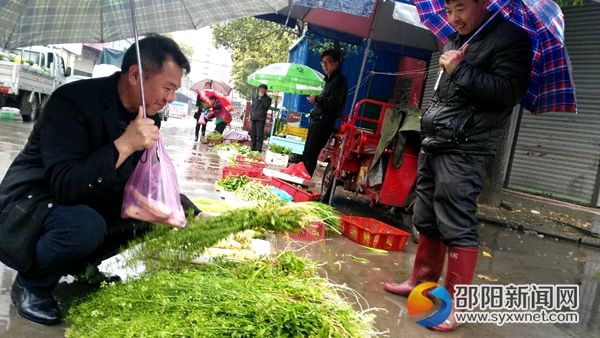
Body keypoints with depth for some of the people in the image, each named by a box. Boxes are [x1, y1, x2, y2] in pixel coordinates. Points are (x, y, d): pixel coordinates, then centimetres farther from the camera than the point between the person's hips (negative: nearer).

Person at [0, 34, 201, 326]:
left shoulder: (148, 115, -1)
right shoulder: (73, 101, -24)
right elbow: (64, 186, -32)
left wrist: (197, 216, -1)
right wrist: (124, 145, -37)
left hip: (88, 206, 8)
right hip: (29, 208, -8)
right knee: (86, 225, -37)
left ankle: (79, 267, 8)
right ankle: (31, 284, -6)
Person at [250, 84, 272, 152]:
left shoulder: (267, 98, 4)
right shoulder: (256, 97, 20)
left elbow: (266, 106, -14)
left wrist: (262, 97, -12)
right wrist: (251, 114, 13)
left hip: (261, 118, -6)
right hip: (254, 118, 6)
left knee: (259, 134, -11)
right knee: (253, 134, 9)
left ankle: (258, 148, -10)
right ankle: (253, 147, 18)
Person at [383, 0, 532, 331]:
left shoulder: (511, 38, -6)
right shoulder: (456, 41, 20)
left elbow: (508, 92, -19)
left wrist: (460, 71, -17)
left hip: (463, 150, -8)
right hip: (433, 143, 9)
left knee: (457, 227, -9)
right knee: (426, 220, 14)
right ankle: (421, 279, 28)